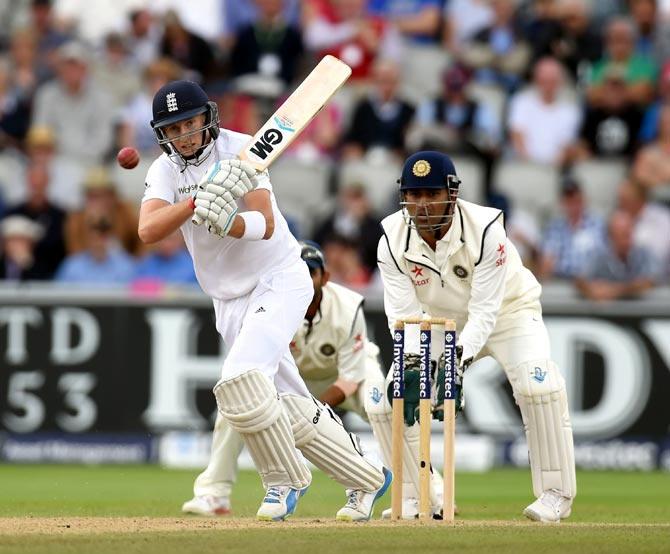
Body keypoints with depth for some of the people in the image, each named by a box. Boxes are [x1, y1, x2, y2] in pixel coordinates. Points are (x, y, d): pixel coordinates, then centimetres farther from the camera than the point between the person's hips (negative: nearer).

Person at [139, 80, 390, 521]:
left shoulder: (240, 151, -13)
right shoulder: (165, 171, 0)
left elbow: (266, 225, -23)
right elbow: (148, 230, -19)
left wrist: (229, 222, -44)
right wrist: (196, 203, -34)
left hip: (280, 281, -6)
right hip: (231, 301, 6)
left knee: (241, 381, -25)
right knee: (289, 408, 8)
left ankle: (285, 479, -6)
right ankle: (366, 479, 25)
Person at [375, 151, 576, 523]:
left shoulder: (485, 230, -31)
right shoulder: (393, 239, -20)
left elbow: (485, 311, -31)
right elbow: (404, 314, -21)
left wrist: (459, 360, -44)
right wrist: (412, 365, -38)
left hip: (506, 309, -4)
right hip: (440, 321, 4)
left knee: (537, 385, -29)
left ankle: (556, 494, -15)